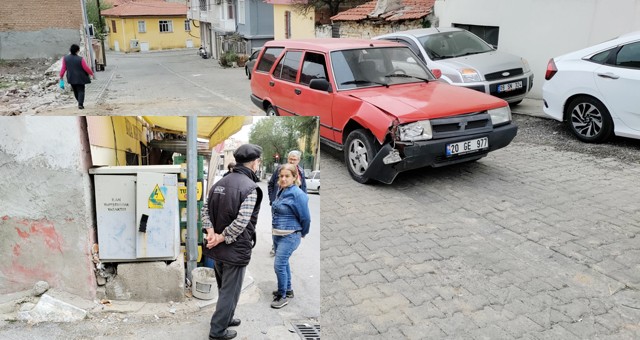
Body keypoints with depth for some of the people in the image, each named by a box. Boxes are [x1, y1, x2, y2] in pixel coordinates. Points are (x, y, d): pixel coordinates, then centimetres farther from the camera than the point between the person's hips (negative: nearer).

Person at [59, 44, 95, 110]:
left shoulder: (65, 58, -4)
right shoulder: (80, 59, -15)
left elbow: (64, 68, 0)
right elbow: (86, 68, -11)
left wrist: (61, 76, 11)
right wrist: (92, 74, 2)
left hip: (71, 78, 4)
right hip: (80, 78, -4)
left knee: (75, 91, 18)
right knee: (81, 91, 2)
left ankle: (80, 103, 28)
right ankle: (80, 104, -12)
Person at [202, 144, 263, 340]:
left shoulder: (220, 183, 6)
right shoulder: (250, 187, -19)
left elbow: (206, 209, 4)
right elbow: (241, 222, -26)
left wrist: (211, 233, -7)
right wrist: (221, 238, -15)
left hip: (218, 249, 8)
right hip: (236, 250, -8)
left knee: (224, 288, 25)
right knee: (230, 291, 8)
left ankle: (226, 318, 41)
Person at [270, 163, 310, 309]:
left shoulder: (297, 194, -18)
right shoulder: (280, 192, 4)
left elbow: (305, 217, -12)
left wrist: (303, 233, 2)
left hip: (289, 236, -8)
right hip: (277, 235, 8)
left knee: (279, 265, -8)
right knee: (284, 263, 19)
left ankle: (283, 296, 7)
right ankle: (288, 289, 35)